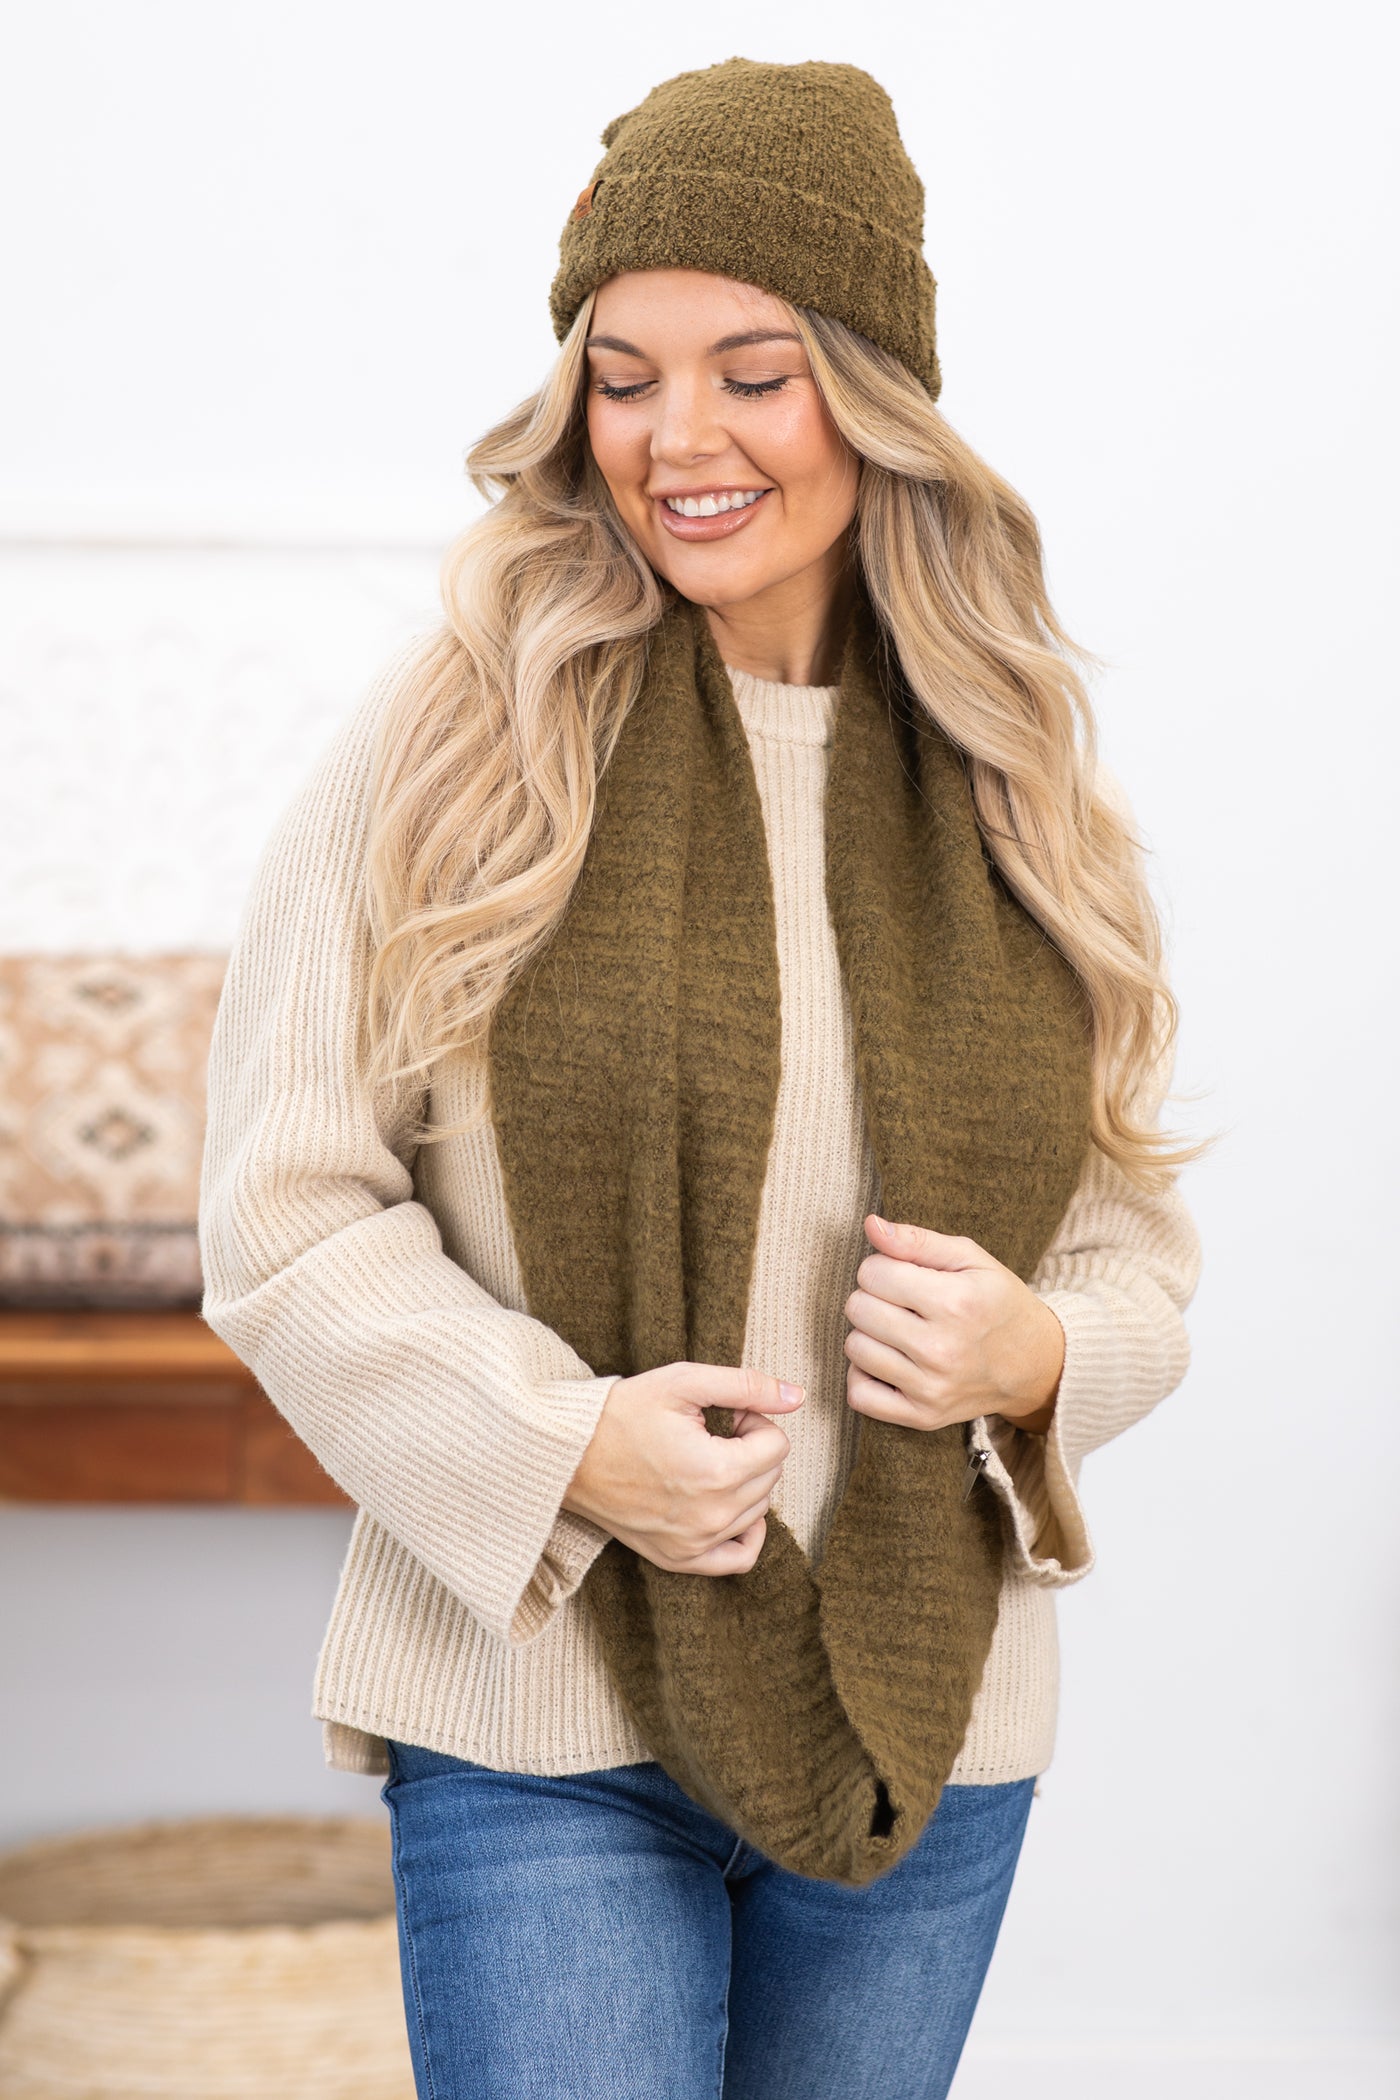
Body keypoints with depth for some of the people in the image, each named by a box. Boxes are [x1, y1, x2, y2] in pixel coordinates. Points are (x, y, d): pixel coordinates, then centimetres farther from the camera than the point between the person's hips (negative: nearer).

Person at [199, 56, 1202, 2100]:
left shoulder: (1011, 783, 5)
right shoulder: (449, 740, -5)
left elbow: (1138, 1226, 11)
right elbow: (287, 1207, -5)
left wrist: (1035, 1353, -12)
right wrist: (560, 1439, -19)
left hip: (925, 1725, 4)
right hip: (545, 1717, -3)